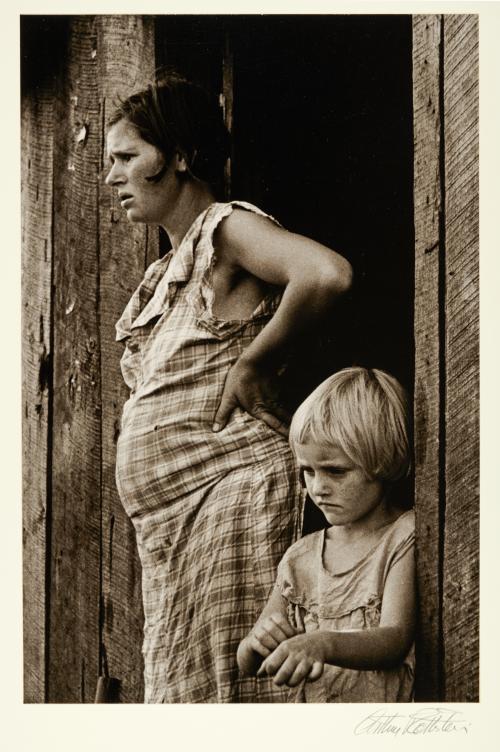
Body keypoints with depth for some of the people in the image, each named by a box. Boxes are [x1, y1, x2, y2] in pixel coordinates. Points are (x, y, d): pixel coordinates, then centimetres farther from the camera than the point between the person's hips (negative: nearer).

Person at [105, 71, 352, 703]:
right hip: (170, 515, 9)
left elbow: (327, 274, -25)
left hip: (228, 487, -9)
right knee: (178, 682, 8)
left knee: (218, 682, -10)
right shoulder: (162, 274, 22)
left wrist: (252, 365, -16)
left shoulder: (227, 227, -6)